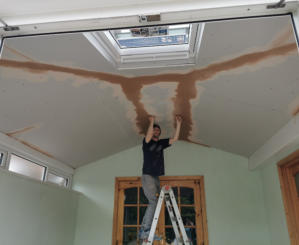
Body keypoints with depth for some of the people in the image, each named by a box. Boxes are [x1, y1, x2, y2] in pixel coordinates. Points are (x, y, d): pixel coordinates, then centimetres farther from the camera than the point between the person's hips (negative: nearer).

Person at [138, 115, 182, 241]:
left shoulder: (161, 143, 18)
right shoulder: (147, 142, 2)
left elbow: (175, 138, 12)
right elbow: (148, 136, -21)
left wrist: (178, 124, 7)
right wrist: (151, 122, -16)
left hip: (156, 177, 7)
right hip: (147, 176, -6)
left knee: (154, 204, 0)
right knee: (154, 202, -17)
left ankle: (143, 232, 4)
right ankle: (145, 230, -14)